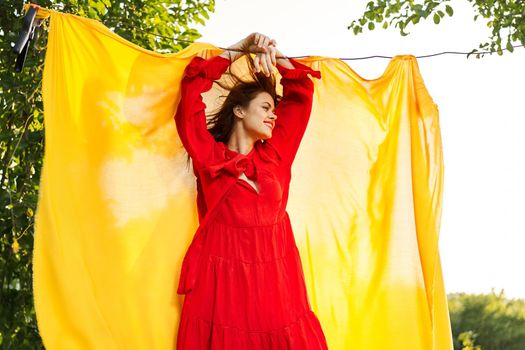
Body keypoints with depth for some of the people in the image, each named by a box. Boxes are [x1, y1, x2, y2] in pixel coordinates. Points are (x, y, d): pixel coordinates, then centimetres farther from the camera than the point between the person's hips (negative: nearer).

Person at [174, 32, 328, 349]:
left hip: (276, 281, 4)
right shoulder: (209, 156, 4)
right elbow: (192, 87, 1)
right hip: (222, 281, -3)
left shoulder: (275, 155, 14)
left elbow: (300, 93, 20)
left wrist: (275, 55, 11)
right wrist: (241, 48, 5)